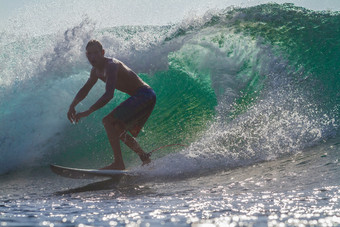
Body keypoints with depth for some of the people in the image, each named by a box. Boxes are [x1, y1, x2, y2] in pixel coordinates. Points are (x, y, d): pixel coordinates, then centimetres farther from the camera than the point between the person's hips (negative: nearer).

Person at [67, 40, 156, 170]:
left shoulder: (111, 66, -20)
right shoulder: (96, 71, 11)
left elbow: (109, 95, -31)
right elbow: (85, 90, 23)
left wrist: (88, 112, -33)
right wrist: (73, 105, 5)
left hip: (144, 95, -10)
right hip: (141, 98, 10)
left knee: (108, 121, -20)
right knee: (118, 131, 19)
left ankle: (118, 163, -26)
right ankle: (145, 158, 28)